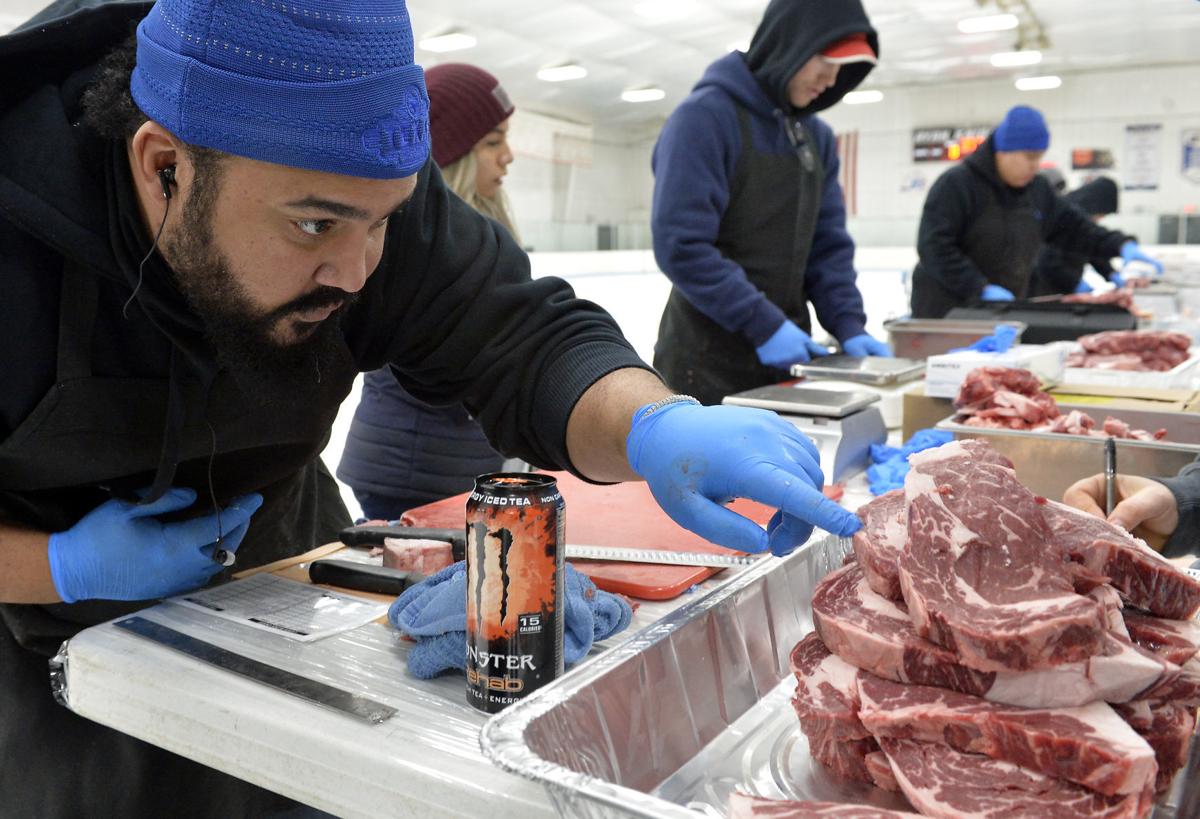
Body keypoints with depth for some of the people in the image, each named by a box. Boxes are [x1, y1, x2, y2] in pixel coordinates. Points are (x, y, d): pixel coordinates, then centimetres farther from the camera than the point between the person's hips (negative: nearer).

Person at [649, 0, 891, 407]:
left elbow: (828, 245, 12)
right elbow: (681, 245, -20)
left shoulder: (817, 136, 10)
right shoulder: (706, 115, -12)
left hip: (786, 353, 7)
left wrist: (848, 324, -3)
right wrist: (763, 325, -21)